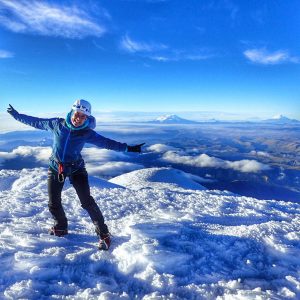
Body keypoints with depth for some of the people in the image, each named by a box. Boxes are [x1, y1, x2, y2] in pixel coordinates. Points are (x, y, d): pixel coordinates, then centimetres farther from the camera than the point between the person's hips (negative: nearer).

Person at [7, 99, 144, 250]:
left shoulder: (87, 133, -13)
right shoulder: (57, 124, -8)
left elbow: (106, 142, -16)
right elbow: (36, 122, 5)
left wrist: (128, 148, -22)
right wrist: (16, 115, 13)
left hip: (76, 168, -3)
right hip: (55, 168, 3)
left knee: (87, 201, -11)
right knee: (53, 204, 9)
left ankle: (103, 233, 3)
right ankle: (60, 227, 38)